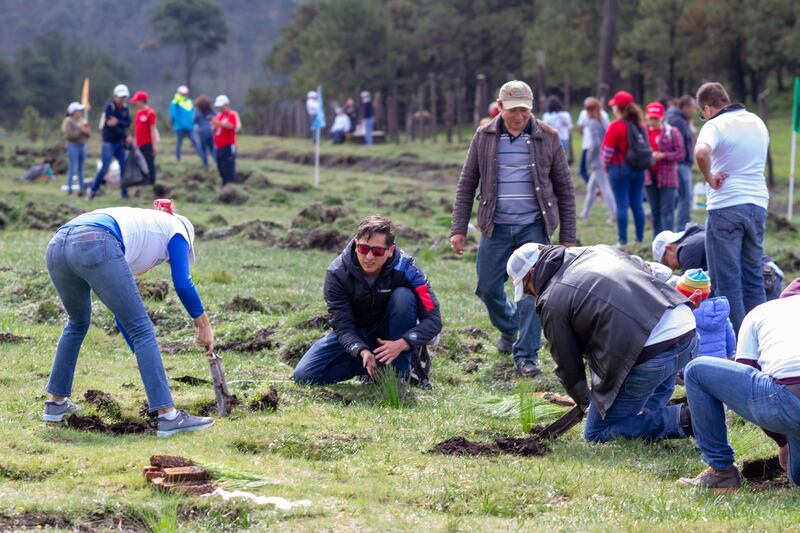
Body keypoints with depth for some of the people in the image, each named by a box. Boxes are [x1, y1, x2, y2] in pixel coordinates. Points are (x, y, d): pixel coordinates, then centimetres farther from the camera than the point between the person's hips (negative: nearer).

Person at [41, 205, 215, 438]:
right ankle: (168, 416, -2)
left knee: (77, 323, 32)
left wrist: (144, 358, 48)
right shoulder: (176, 228, 26)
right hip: (95, 246, -7)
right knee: (142, 329, 2)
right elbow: (182, 284, 8)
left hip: (56, 246, 7)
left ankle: (55, 402, 34)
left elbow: (122, 314, 44)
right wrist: (204, 325, 19)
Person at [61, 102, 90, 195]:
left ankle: (81, 188, 10)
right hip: (73, 145, -7)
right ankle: (69, 189, -8)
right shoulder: (69, 121, -6)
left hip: (82, 145, 7)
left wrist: (86, 131, -6)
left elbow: (89, 133, 16)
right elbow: (68, 135, -16)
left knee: (81, 169, 8)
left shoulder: (83, 121, 15)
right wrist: (80, 132, -15)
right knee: (73, 168, -10)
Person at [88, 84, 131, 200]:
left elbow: (128, 123, -6)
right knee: (104, 168, -10)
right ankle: (93, 190, 5)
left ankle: (124, 193, 7)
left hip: (120, 143, 6)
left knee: (124, 167, 0)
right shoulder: (109, 107, -12)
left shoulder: (124, 107, 6)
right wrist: (126, 137, -14)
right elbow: (112, 126, -18)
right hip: (109, 143, -6)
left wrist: (118, 122, -26)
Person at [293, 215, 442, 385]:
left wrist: (401, 344, -42)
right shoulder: (337, 273, -21)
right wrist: (362, 351, -43)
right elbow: (342, 326, -22)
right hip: (354, 335, 1)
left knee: (403, 295, -31)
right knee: (304, 375, -15)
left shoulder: (404, 268, -25)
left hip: (389, 336, -1)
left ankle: (399, 374, -20)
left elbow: (433, 320, -26)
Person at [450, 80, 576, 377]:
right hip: (496, 227, 2)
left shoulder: (547, 138, -1)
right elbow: (466, 185, 6)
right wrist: (459, 229, 0)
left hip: (533, 227, -2)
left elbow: (564, 189, 4)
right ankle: (508, 327, 37)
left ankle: (526, 355, -2)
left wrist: (568, 237, 1)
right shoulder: (484, 138, 2)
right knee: (488, 289, 6)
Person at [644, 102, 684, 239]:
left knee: (667, 211, -8)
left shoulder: (672, 132, -2)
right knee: (655, 211, 9)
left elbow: (681, 153, -5)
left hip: (667, 177, -5)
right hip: (649, 176, 5)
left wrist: (663, 155, -15)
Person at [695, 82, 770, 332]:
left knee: (727, 279, 0)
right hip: (758, 204, 6)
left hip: (726, 206, -6)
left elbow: (701, 152, -30)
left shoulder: (715, 125, -10)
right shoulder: (757, 122, 13)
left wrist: (709, 178, -14)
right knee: (753, 276, 14)